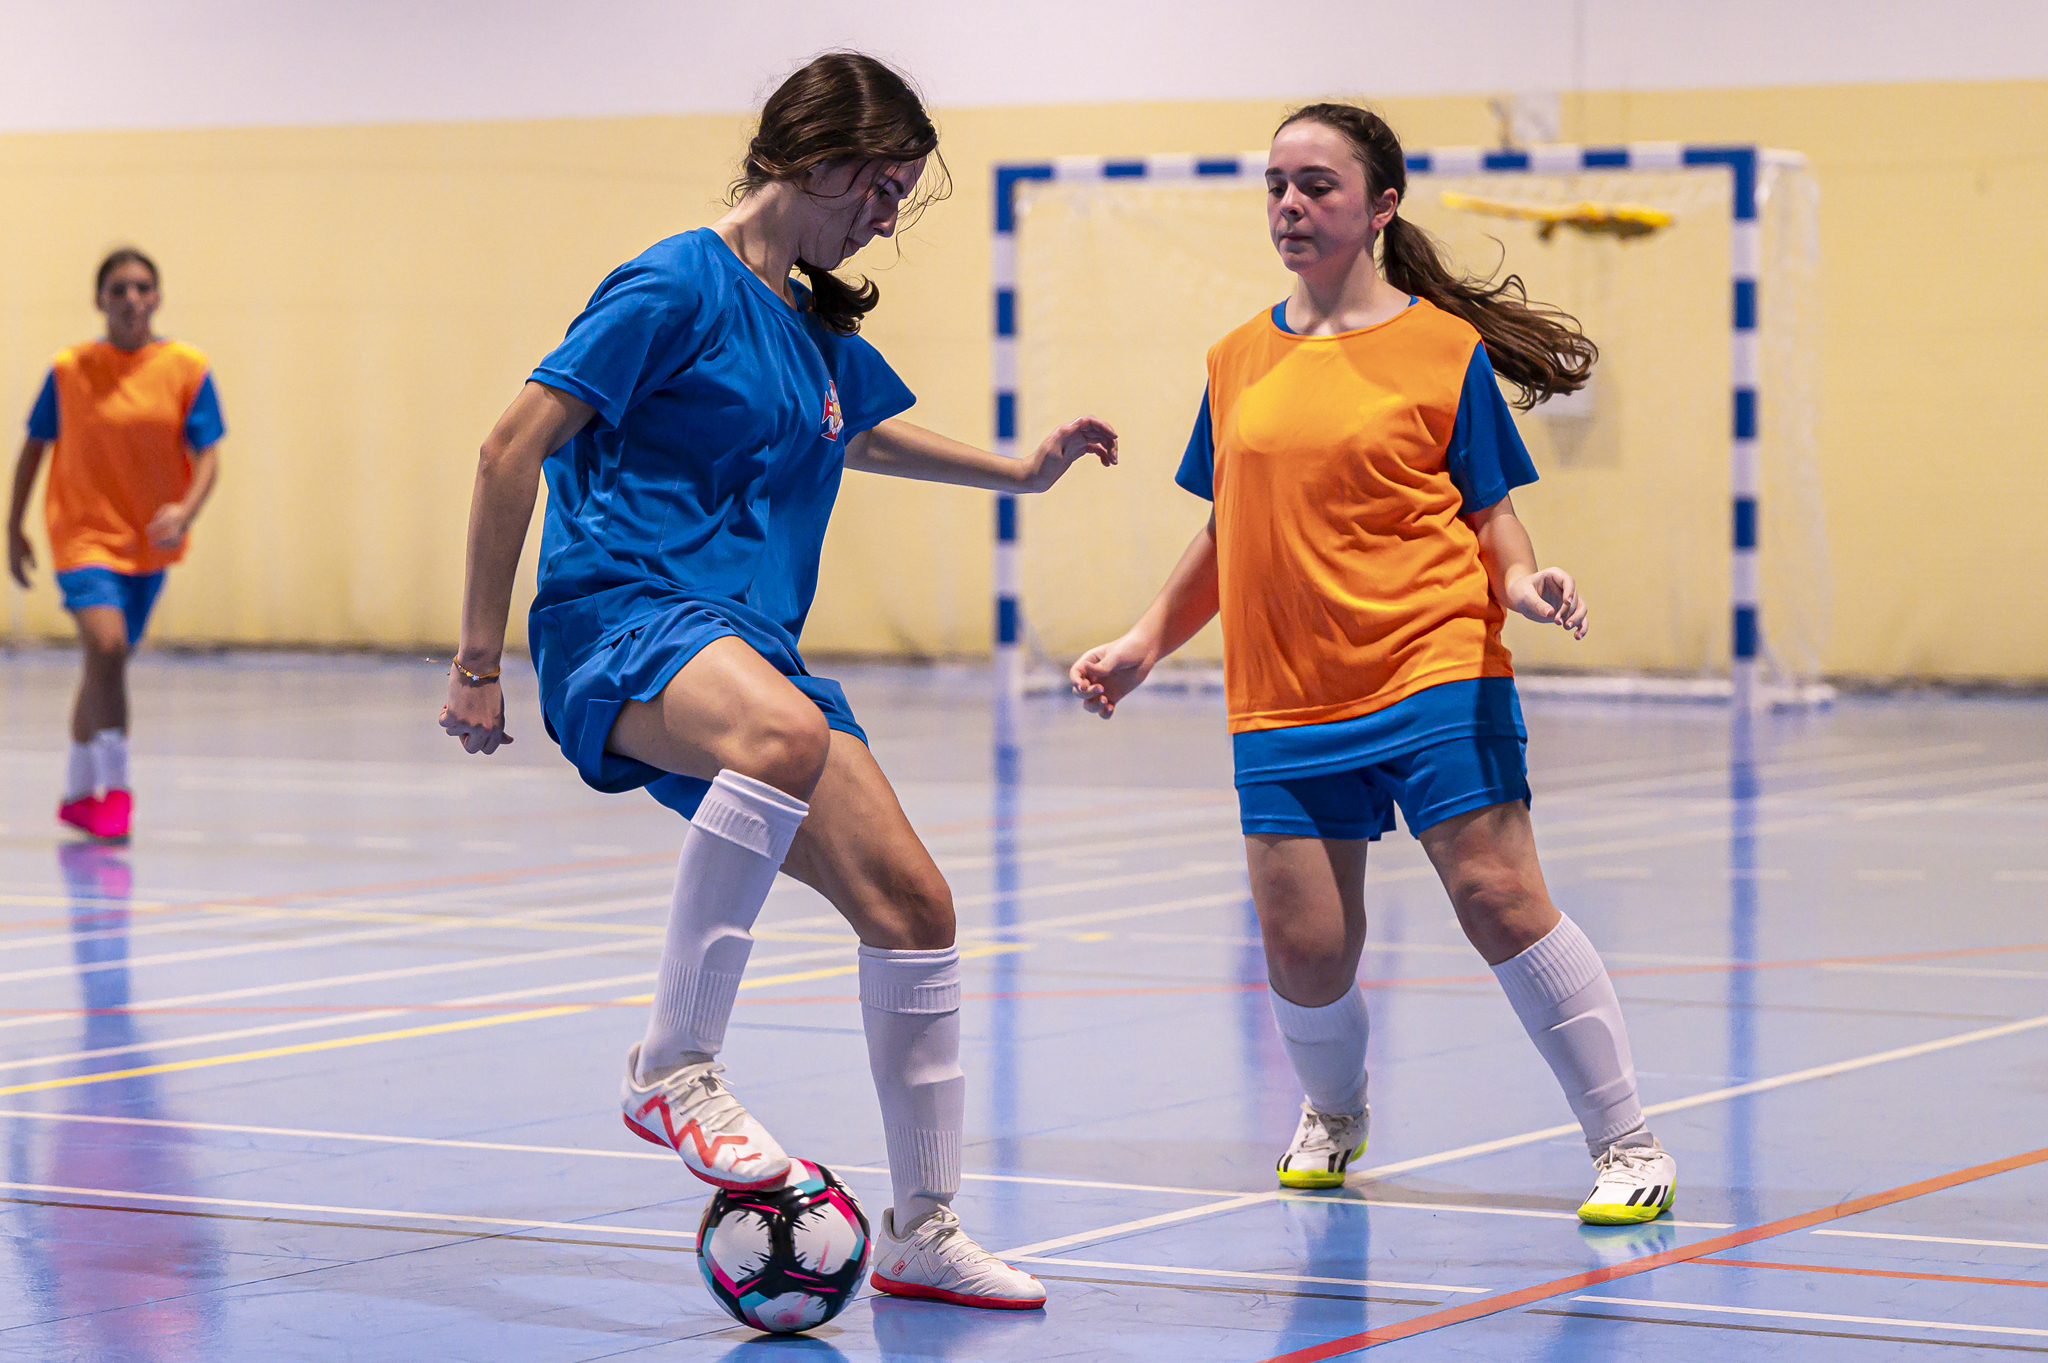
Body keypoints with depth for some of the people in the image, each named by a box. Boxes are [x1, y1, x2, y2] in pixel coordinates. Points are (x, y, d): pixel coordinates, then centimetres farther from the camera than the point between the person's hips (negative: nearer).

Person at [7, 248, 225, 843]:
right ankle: (115, 788, -14)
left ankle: (79, 793, 32)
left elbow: (207, 457, -6)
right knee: (107, 647, -24)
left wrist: (186, 511, -25)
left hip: (149, 545, 3)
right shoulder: (69, 371, -4)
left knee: (104, 665, 15)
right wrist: (14, 528, 8)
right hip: (84, 532, -3)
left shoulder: (188, 370, -3)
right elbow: (35, 447, 7)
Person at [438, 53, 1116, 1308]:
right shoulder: (680, 285, -7)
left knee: (912, 903, -2)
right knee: (783, 733, -41)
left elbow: (865, 429, 43)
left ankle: (922, 1234, 11)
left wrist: (1023, 472, 44)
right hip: (620, 614, -8)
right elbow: (514, 450, -10)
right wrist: (480, 661, -11)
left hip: (747, 646, 8)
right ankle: (675, 1067, -30)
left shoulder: (819, 331, 18)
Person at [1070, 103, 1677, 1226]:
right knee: (1302, 953, -2)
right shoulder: (1240, 363, 13)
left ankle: (1629, 1145, -1)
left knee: (1499, 898, -13)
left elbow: (1490, 518, 2)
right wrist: (1146, 642, 16)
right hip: (1282, 703, 3)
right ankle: (1334, 1112, 32)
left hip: (1434, 677, -3)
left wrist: (1520, 583, -18)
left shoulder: (1446, 348, 1)